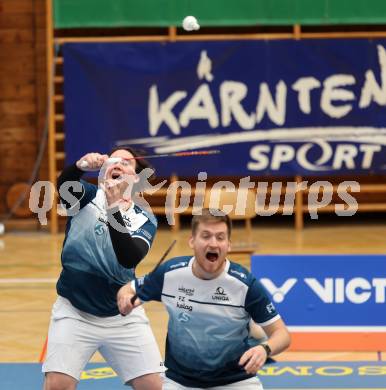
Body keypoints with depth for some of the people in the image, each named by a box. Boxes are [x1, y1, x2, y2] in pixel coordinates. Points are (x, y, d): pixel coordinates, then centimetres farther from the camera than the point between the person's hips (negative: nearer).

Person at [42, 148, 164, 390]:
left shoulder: (145, 220, -1)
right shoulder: (87, 196, -1)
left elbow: (129, 258, -21)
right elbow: (64, 185, -26)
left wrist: (113, 208, -33)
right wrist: (81, 166, -48)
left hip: (123, 315, 1)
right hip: (74, 312, -1)